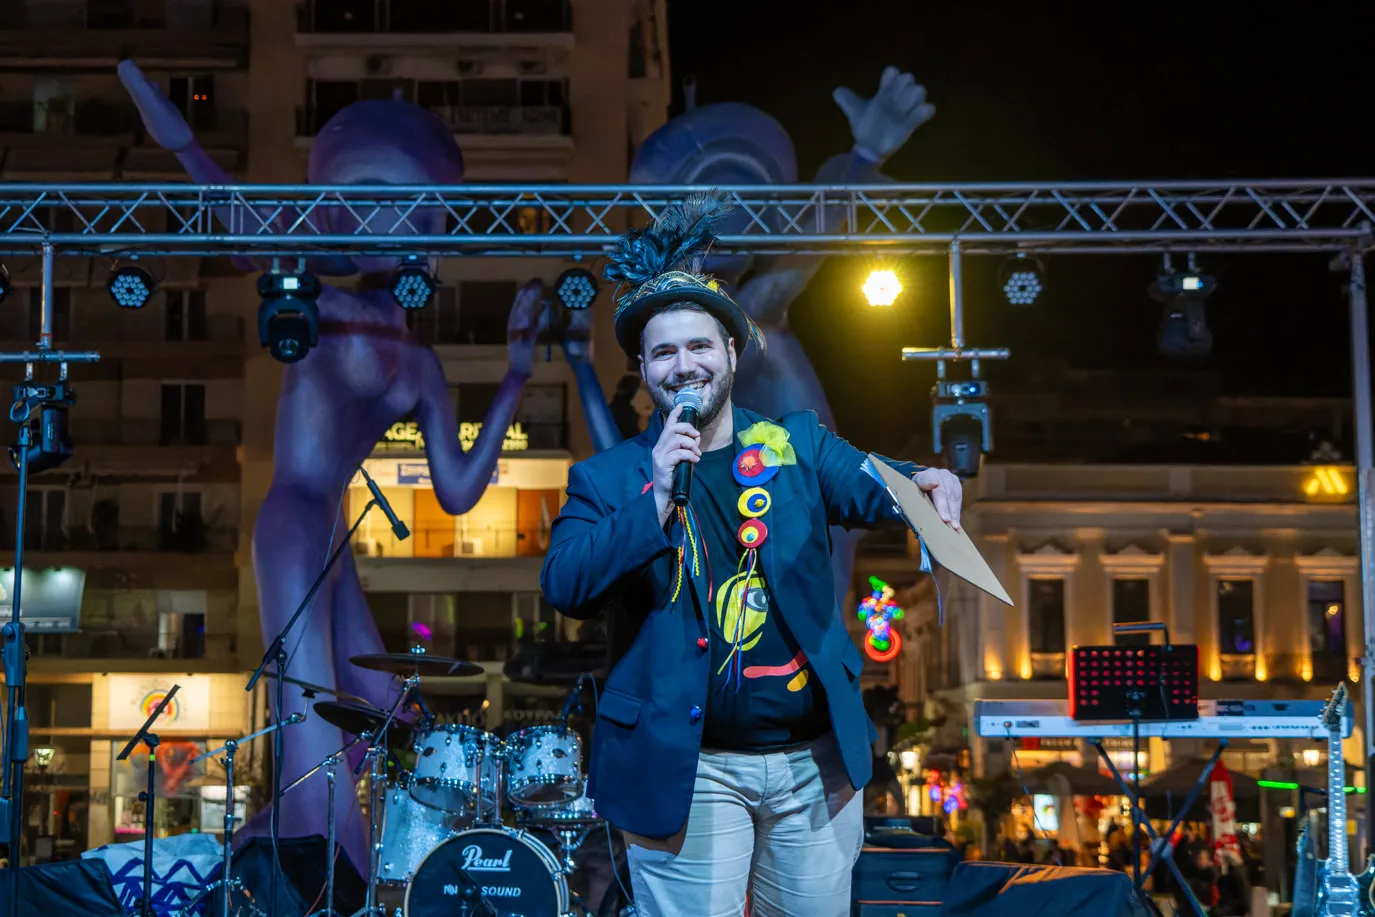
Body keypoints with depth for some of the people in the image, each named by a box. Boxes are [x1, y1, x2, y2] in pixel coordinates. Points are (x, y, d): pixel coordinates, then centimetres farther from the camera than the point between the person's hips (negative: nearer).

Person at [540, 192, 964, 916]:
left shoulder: (796, 444, 9)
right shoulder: (606, 478, 1)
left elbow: (867, 488, -4)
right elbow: (562, 587, -11)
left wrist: (922, 484, -27)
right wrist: (657, 497, -20)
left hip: (817, 762, 3)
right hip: (691, 772, -3)